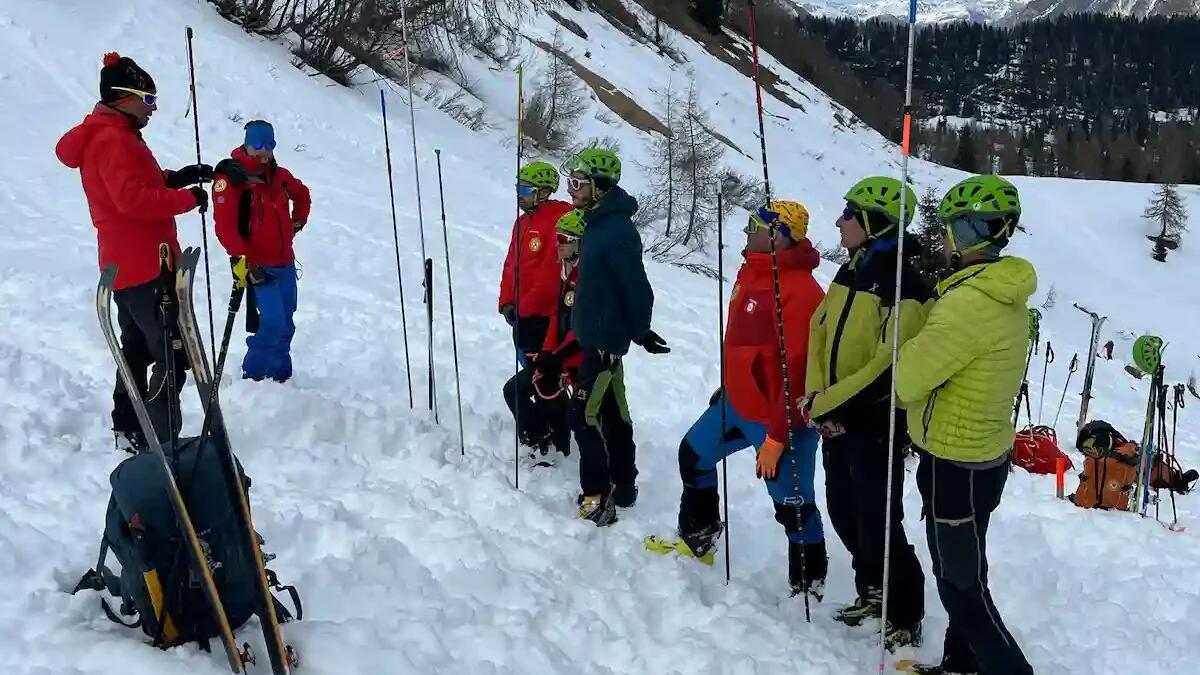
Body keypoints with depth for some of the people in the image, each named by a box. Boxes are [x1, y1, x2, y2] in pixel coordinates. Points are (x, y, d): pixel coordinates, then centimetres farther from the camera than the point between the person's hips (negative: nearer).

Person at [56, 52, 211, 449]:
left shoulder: (107, 136, 16)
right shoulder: (114, 139, -17)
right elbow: (133, 199, -28)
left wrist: (176, 178, 6)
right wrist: (188, 198, -20)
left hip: (125, 266, 11)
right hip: (147, 268, -11)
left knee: (137, 349, 21)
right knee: (173, 355, -9)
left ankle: (128, 427, 31)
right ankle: (161, 442, -7)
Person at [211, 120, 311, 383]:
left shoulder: (280, 176, 10)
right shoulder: (231, 179, -10)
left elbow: (302, 195, 33)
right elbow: (224, 225, -16)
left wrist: (296, 223, 23)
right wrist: (240, 259, -24)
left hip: (286, 264, 7)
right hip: (258, 267, -7)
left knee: (285, 324, 11)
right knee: (272, 322, -15)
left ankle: (281, 375, 23)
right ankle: (254, 375, 1)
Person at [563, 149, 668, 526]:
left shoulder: (616, 230, -22)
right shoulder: (599, 222, 10)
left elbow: (636, 286, -22)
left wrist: (640, 333, -13)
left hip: (605, 339, -10)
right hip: (598, 335, 10)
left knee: (585, 415, -7)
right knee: (612, 412, 16)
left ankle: (598, 498, -1)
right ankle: (623, 487, 27)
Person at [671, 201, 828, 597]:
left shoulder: (799, 291, -26)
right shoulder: (751, 272, 4)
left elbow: (797, 371, -26)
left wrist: (777, 436, -24)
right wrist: (728, 386, 25)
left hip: (778, 416, -10)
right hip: (737, 402, 10)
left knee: (792, 504, 1)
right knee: (694, 454, 24)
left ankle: (808, 584, 20)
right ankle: (697, 538, 44)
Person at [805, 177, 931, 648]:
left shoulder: (904, 287, -18)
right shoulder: (849, 273, 9)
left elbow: (890, 365, -23)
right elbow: (819, 333, 10)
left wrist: (824, 402, -19)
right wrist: (817, 396, -4)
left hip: (876, 425, -8)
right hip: (836, 421, 8)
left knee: (877, 525, 0)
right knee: (844, 514, 18)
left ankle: (905, 616, 18)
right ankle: (872, 592, 38)